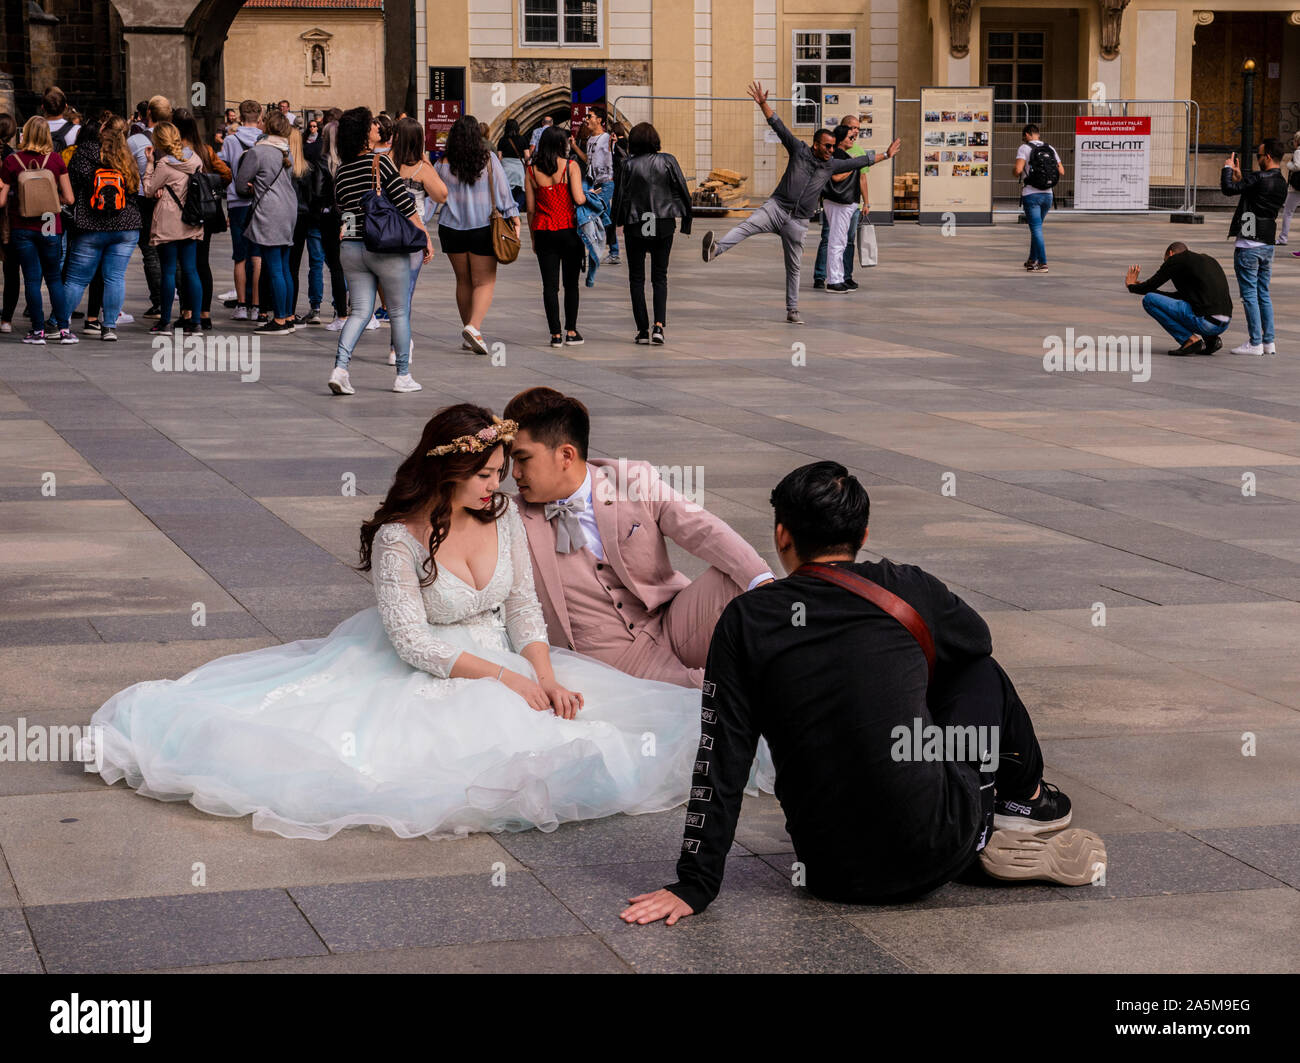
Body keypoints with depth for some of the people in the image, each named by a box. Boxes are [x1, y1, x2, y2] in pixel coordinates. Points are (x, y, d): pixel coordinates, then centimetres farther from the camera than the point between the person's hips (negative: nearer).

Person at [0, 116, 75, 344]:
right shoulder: (55, 159, -3)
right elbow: (69, 198, -1)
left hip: (22, 228, -1)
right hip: (50, 227, 1)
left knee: (32, 279, 4)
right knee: (54, 278, 12)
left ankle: (38, 331, 4)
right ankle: (64, 329, 5)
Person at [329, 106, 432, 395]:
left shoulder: (341, 171, 5)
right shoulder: (381, 162, -12)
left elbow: (340, 209, 12)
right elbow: (405, 205, -12)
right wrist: (425, 237, -6)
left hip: (351, 248, 5)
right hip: (387, 248, -5)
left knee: (360, 311, 9)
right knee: (399, 312, 8)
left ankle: (340, 368, -9)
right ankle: (403, 376, 14)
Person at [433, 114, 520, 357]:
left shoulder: (443, 163, -1)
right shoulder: (488, 160, -6)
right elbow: (502, 192, -5)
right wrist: (514, 219, 1)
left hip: (451, 228, 2)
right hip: (482, 228, -2)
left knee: (463, 281, 15)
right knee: (484, 282, 1)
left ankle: (469, 327, 20)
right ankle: (474, 326, -20)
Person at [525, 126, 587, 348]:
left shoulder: (532, 170, 2)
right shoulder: (570, 166, -7)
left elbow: (530, 208, 5)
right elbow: (578, 199, -15)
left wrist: (533, 236, 13)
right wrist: (589, 195, 7)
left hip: (543, 231, 2)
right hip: (569, 230, -2)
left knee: (550, 284, 3)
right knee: (571, 282, 9)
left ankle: (556, 334, 1)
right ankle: (571, 331, 9)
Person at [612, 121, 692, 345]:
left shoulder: (630, 165, -8)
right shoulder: (668, 161, -2)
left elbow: (622, 196, -6)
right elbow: (683, 192, -1)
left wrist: (618, 223, 8)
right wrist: (686, 222, 9)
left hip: (636, 226, -2)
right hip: (664, 225, 2)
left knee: (636, 278, 9)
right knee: (660, 277, 11)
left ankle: (643, 329, 5)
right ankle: (659, 324, -6)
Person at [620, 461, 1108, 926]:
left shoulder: (746, 620, -3)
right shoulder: (908, 589, -2)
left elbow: (721, 760, -6)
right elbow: (977, 640, 21)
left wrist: (694, 885, -2)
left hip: (832, 874, 1)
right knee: (983, 672, 23)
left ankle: (984, 844, 16)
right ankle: (1028, 803, 37)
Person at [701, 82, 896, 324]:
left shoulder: (832, 164, 10)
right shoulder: (799, 150, 2)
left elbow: (860, 162, 21)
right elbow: (778, 126, -1)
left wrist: (886, 155, 27)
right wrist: (763, 104, -10)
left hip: (797, 221, 3)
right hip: (776, 207, -3)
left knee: (793, 267, 9)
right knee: (747, 225, -32)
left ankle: (792, 310, 19)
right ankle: (715, 250, -53)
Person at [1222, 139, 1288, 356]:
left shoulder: (1259, 178, -16)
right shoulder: (1281, 183, 11)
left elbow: (1228, 189, -18)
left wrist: (1227, 168, -1)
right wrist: (1238, 175, 21)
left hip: (1248, 246, -8)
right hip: (1267, 245, 8)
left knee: (1250, 295, -4)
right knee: (1263, 294, 13)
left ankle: (1255, 343, -4)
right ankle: (1268, 342, 13)